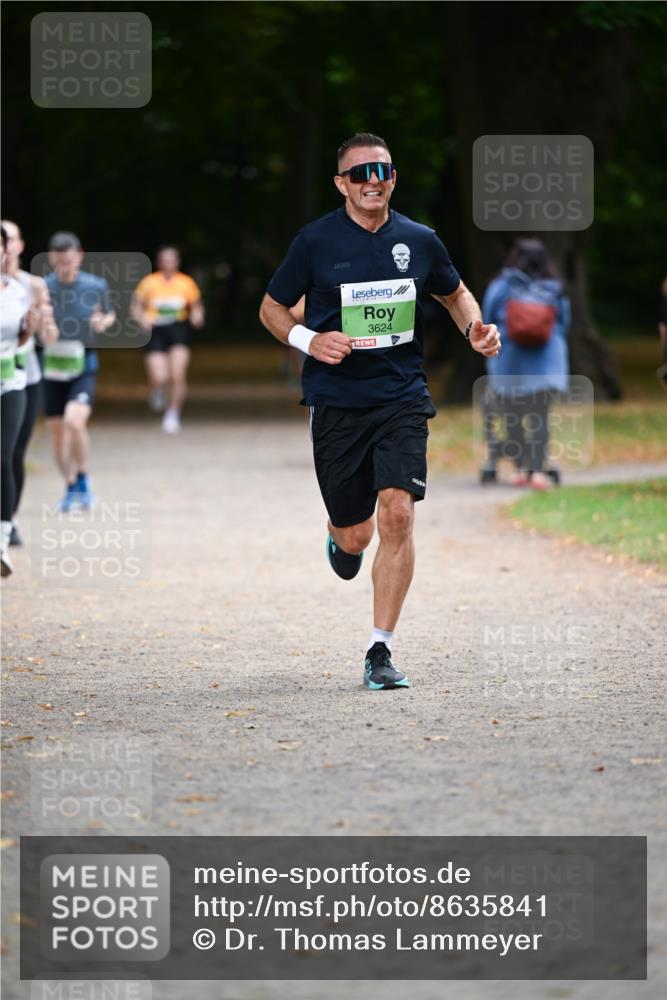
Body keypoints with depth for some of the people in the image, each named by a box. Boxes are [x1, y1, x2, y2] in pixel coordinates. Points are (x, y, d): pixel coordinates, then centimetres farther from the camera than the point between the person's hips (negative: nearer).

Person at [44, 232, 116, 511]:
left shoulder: (96, 286, -5)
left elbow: (110, 315, 13)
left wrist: (104, 323, -10)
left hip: (83, 368, -2)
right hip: (51, 370, 2)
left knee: (74, 422, -24)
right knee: (57, 434, 8)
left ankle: (83, 478, -1)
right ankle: (71, 487, 31)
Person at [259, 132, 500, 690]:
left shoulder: (419, 241, 4)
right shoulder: (315, 241, -3)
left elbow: (455, 293, 22)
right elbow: (272, 309, 6)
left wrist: (475, 328, 1)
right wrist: (308, 340, -13)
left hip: (402, 398, 1)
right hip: (336, 402, -1)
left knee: (397, 514, -17)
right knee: (356, 536, 4)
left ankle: (380, 652, -8)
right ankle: (339, 539, 46)